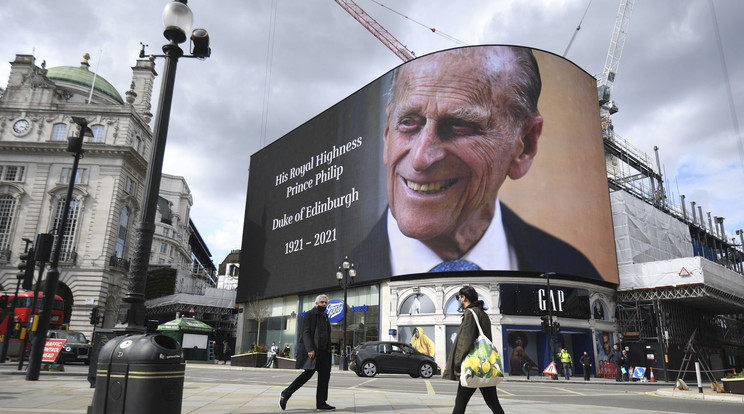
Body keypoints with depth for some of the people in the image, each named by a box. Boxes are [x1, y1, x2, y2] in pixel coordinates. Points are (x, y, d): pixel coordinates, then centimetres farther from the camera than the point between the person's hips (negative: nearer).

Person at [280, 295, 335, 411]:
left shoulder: (325, 317, 20)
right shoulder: (309, 315, -3)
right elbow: (306, 332, -13)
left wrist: (328, 351, 15)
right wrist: (310, 349, -23)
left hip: (323, 351, 8)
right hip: (312, 350, -8)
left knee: (325, 375, 2)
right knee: (308, 373, -10)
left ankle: (321, 403, 6)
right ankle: (285, 395, 3)